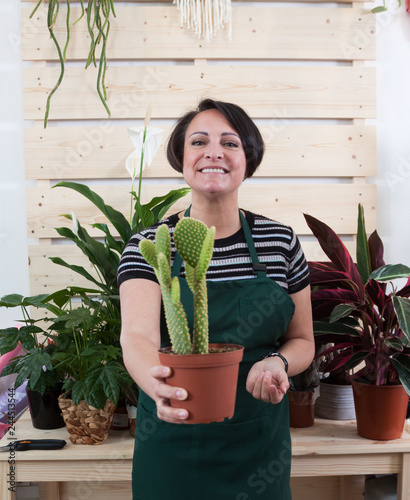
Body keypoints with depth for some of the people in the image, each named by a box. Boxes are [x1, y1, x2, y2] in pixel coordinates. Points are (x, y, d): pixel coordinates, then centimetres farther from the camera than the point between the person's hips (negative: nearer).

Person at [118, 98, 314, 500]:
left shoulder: (280, 241, -3)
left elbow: (302, 340, 5)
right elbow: (137, 335, -24)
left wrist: (278, 363, -17)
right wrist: (158, 383, -46)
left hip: (259, 441, 2)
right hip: (174, 441, -1)